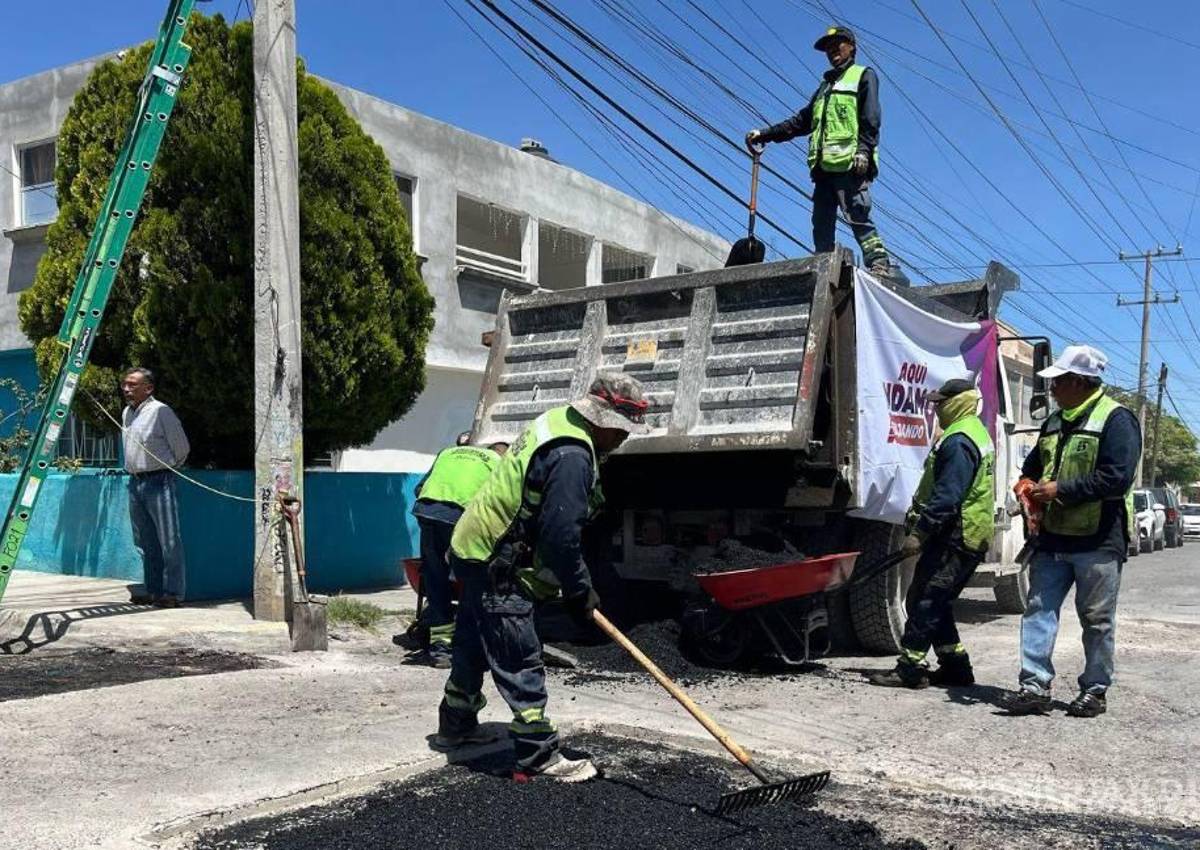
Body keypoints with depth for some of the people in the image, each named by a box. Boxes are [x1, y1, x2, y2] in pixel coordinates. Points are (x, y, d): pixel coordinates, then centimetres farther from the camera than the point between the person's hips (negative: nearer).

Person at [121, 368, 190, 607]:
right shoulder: (126, 413, 13)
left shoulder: (160, 411, -10)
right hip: (135, 482, 8)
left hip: (158, 481, -8)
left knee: (169, 541, -6)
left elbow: (182, 448, -4)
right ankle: (154, 590, 18)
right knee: (146, 542, 11)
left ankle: (174, 592, -4)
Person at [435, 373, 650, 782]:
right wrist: (580, 591, -13)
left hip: (475, 549, 11)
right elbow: (560, 534, -26)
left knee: (475, 643, 24)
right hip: (496, 565, -11)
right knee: (521, 660, -5)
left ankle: (455, 725, 41)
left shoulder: (557, 422, 8)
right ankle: (539, 755, 1)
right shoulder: (572, 456, -24)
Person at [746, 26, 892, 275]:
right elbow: (801, 122, 30)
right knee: (821, 222, -2)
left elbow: (871, 117, -3)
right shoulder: (824, 87, 33)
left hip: (850, 164, -7)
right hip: (823, 165, 7)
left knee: (858, 216, -18)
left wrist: (864, 149, -18)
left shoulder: (863, 76, 12)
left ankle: (879, 264, -21)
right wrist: (764, 134, 22)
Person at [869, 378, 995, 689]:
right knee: (936, 602, 15)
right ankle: (956, 666, 19)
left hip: (954, 538, -11)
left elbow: (947, 497, -24)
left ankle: (910, 668, -5)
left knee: (923, 601, -7)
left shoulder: (959, 441, -17)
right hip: (972, 538, 11)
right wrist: (923, 531, 22)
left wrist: (919, 533, -22)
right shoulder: (976, 433, 18)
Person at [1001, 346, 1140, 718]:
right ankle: (1035, 686, 2)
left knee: (1097, 620, 5)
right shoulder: (1055, 422, 16)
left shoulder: (1115, 419, -9)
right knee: (1039, 610, 1)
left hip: (1099, 541, -7)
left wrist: (1060, 490, -18)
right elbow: (1034, 466, 28)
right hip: (1053, 538, 7)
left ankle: (1095, 690, 17)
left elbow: (1116, 478, -20)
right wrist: (1027, 484, 5)